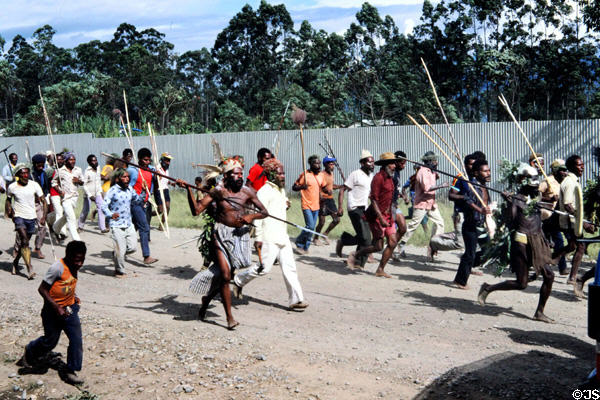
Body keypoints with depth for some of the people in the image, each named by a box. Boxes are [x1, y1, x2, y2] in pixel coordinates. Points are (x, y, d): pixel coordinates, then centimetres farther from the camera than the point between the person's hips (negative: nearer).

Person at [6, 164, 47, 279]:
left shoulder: (34, 185, -3)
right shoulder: (12, 187, -4)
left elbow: (43, 201, 1)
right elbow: (8, 200, 15)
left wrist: (44, 217, -9)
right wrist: (9, 211, -2)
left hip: (31, 217, 2)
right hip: (19, 216, -2)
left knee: (24, 243, 13)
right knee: (25, 242, -15)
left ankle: (15, 262, 37)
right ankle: (29, 269, -17)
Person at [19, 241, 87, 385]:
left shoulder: (74, 266, 0)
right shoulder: (57, 268, -24)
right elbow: (42, 289, -21)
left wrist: (74, 297, 6)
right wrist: (57, 308, -23)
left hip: (70, 309, 6)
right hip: (53, 311, -6)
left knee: (76, 340, -4)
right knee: (50, 341, 10)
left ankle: (70, 370, 10)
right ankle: (30, 352, 42)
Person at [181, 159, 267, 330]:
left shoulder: (247, 192, 2)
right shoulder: (218, 192, -5)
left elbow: (264, 212, 6)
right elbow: (196, 210, -10)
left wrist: (252, 216, -14)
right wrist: (188, 189, -20)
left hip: (240, 234, 3)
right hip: (221, 234, -3)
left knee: (222, 275, 10)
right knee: (225, 276, -11)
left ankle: (204, 306, 32)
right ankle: (229, 317, 0)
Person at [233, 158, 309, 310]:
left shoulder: (281, 190, 14)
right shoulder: (265, 191, -13)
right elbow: (258, 215, -17)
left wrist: (286, 204, 11)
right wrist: (258, 238, -18)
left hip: (282, 236, 8)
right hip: (270, 238, -8)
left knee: (289, 268, 5)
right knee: (264, 268, -2)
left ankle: (295, 300, 9)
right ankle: (239, 280, 22)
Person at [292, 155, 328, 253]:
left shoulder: (320, 176, 9)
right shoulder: (305, 175, -10)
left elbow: (324, 187, 23)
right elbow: (294, 187, -8)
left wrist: (327, 191, 0)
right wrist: (301, 187, -28)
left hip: (316, 206, 7)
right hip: (307, 205, -7)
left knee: (312, 228, 8)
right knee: (310, 226, -14)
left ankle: (305, 247, 20)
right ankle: (299, 243, 8)